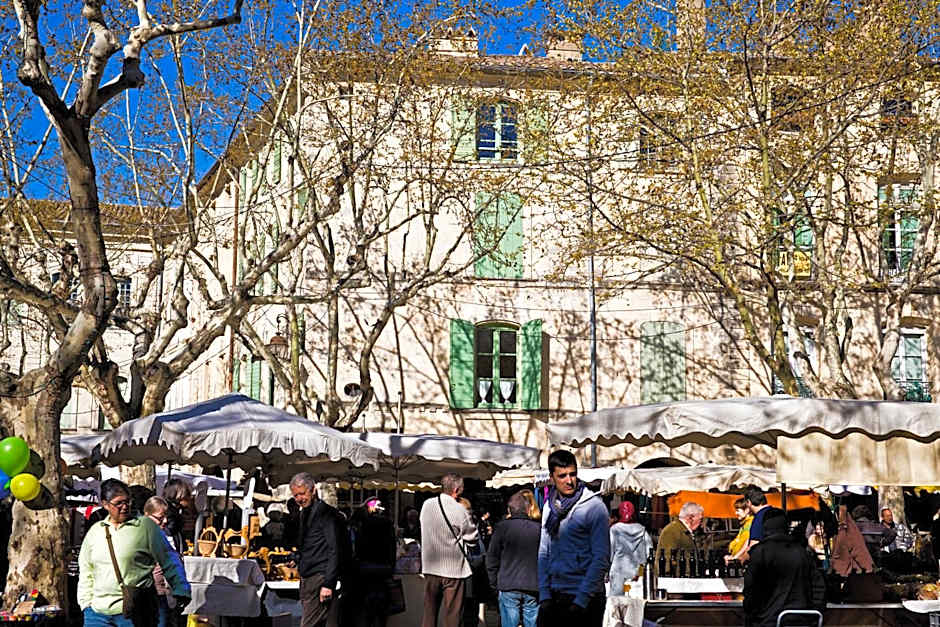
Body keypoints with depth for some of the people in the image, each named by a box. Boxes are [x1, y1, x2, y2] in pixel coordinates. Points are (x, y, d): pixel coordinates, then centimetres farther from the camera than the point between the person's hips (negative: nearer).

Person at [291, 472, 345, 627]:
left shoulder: (325, 512, -10)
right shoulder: (305, 513, 19)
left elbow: (334, 551, -15)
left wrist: (328, 584, -20)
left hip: (319, 579, -9)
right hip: (307, 579, 9)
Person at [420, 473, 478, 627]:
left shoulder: (427, 505, 1)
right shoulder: (459, 510, -14)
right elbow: (472, 536, -6)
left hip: (430, 567, 5)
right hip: (453, 568, -5)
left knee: (429, 611, 13)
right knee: (452, 614, 2)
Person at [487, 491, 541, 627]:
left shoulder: (502, 528, -4)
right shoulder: (538, 529, -3)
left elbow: (491, 558, 1)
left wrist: (494, 581, 12)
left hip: (508, 586, -1)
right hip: (533, 587, 1)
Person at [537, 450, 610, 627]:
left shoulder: (594, 506, -8)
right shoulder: (549, 507, 9)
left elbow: (601, 559, -11)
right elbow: (544, 553, 12)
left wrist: (581, 601, -15)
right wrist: (544, 595, 1)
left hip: (585, 600, -5)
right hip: (553, 597, 5)